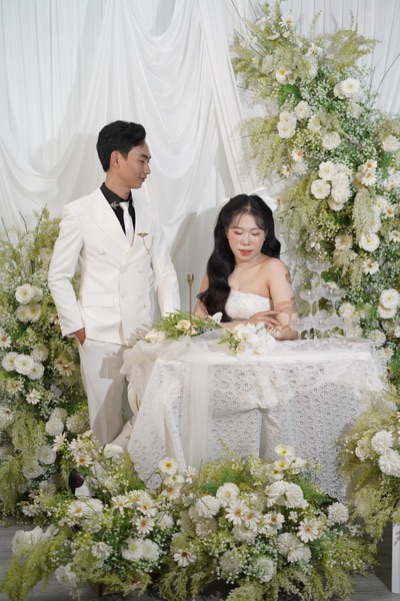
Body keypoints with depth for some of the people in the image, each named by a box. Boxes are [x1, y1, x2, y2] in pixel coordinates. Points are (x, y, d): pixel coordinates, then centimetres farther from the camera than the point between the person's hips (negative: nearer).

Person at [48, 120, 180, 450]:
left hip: (144, 335, 4)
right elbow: (58, 277, -1)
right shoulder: (79, 212, -4)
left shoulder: (148, 214, 9)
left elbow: (165, 272, 9)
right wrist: (77, 327, -5)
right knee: (107, 422, 3)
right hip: (100, 337, -4)